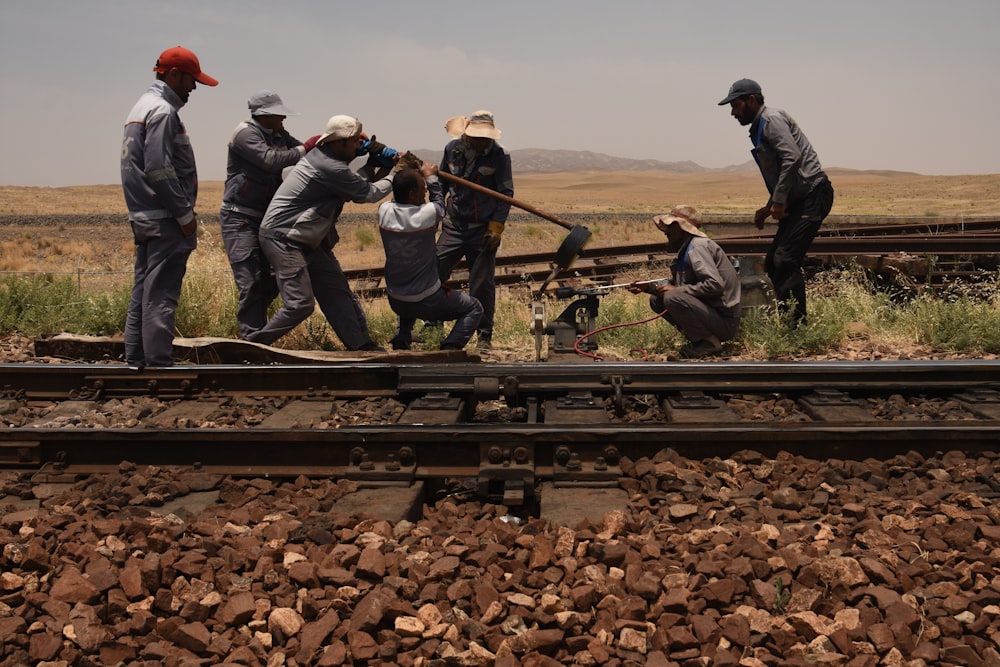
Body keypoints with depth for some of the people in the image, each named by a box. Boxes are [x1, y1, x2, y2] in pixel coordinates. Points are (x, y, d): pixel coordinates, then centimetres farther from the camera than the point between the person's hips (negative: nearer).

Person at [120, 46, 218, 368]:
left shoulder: (142, 106, 19)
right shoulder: (162, 111, -12)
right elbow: (159, 169, -20)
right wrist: (185, 214, -15)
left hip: (143, 217, 10)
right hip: (166, 220, -10)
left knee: (143, 290, 13)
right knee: (161, 294, -8)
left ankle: (136, 359, 19)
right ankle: (159, 362, -5)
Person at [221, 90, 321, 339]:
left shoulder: (280, 136, 12)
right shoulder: (245, 133, -12)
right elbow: (271, 160, -23)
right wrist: (304, 149, -16)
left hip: (266, 218, 8)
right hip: (240, 218, -8)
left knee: (271, 281, 9)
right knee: (251, 283, -14)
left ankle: (249, 326, 26)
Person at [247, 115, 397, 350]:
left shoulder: (322, 154, 7)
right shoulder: (330, 167, -22)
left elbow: (357, 189, 12)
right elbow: (369, 194, -14)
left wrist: (374, 165, 0)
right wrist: (394, 174, 1)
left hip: (307, 240, 11)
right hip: (283, 239, -11)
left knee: (337, 291, 9)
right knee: (301, 303, -13)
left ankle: (361, 345, 15)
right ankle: (251, 346, 0)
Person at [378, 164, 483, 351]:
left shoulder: (384, 212, -12)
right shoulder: (428, 214, -23)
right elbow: (439, 202, 2)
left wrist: (402, 173, 15)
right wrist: (431, 177, 12)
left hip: (395, 302, 5)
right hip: (427, 302, -5)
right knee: (474, 309, 14)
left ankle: (402, 339, 22)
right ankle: (450, 346, -7)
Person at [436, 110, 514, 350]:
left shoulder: (498, 155, -7)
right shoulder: (452, 149, 2)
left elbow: (506, 193, -4)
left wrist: (496, 226, -12)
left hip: (483, 229, -3)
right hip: (454, 225, 3)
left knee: (482, 283, 0)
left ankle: (484, 335, 13)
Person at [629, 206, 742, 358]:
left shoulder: (698, 247, -17)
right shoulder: (685, 250, 13)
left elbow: (715, 284, -28)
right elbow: (674, 283, 21)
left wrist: (678, 290, -20)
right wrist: (649, 286, 4)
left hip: (725, 321, -10)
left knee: (672, 298, -29)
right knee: (656, 300, 8)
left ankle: (710, 342, -11)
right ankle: (699, 339, 9)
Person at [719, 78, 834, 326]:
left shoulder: (772, 119, -8)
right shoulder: (758, 129, 21)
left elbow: (792, 158, -22)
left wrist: (779, 202, -20)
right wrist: (769, 207, 17)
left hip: (813, 195, -10)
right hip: (798, 201, 10)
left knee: (785, 260, -17)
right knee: (773, 263, 9)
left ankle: (798, 325, -14)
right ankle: (784, 318, 15)